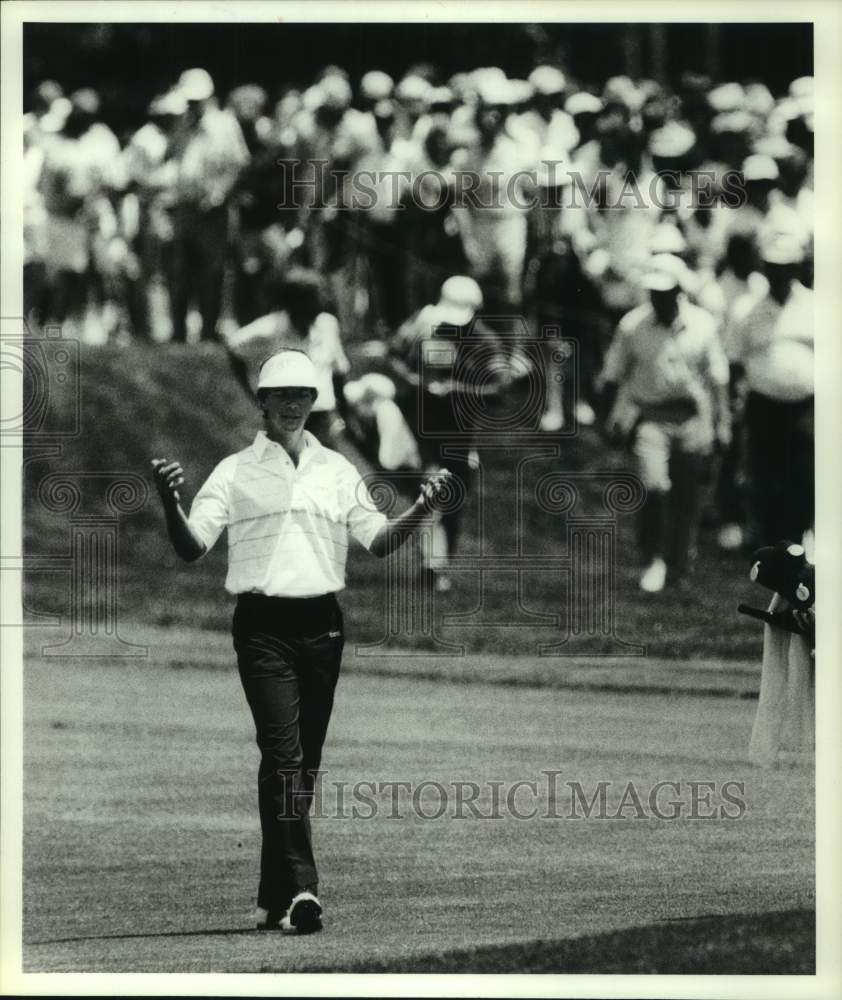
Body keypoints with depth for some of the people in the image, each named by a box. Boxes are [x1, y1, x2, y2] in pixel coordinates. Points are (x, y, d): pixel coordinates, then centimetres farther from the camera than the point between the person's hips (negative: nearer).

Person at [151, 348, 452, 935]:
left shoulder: (337, 471, 15)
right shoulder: (236, 472, 5)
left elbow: (379, 542, 15)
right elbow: (192, 548, -2)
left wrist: (421, 510, -3)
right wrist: (170, 505, -22)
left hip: (322, 625, 4)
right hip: (264, 624, -4)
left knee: (304, 761, 6)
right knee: (283, 755, -15)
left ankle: (274, 900, 14)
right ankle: (300, 891, -22)